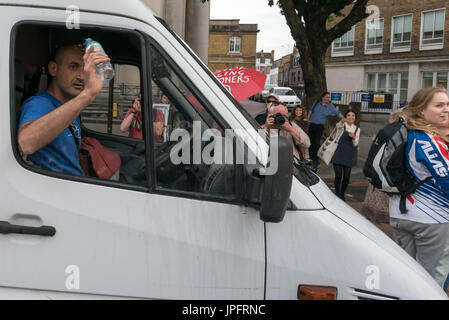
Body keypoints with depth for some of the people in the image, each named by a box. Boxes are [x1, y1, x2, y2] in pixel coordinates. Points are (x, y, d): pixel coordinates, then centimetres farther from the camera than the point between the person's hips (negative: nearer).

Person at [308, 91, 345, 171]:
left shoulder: (330, 106, 2)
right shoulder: (316, 103, 6)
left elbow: (338, 113, -1)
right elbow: (311, 111, 15)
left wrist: (343, 118, -18)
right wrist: (308, 119, 5)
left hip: (320, 127, -2)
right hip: (311, 125, 2)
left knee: (317, 142, -10)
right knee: (310, 142, 5)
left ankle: (315, 160, -3)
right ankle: (311, 157, 19)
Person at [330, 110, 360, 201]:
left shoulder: (357, 129, 13)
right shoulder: (342, 125, 2)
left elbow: (356, 144, 11)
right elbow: (338, 126, -25)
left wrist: (354, 137, -11)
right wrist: (342, 121, -48)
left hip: (349, 155, 3)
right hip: (338, 154, -3)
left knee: (346, 177, 1)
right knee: (338, 175, -8)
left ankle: (342, 194, 22)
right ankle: (337, 194, 9)